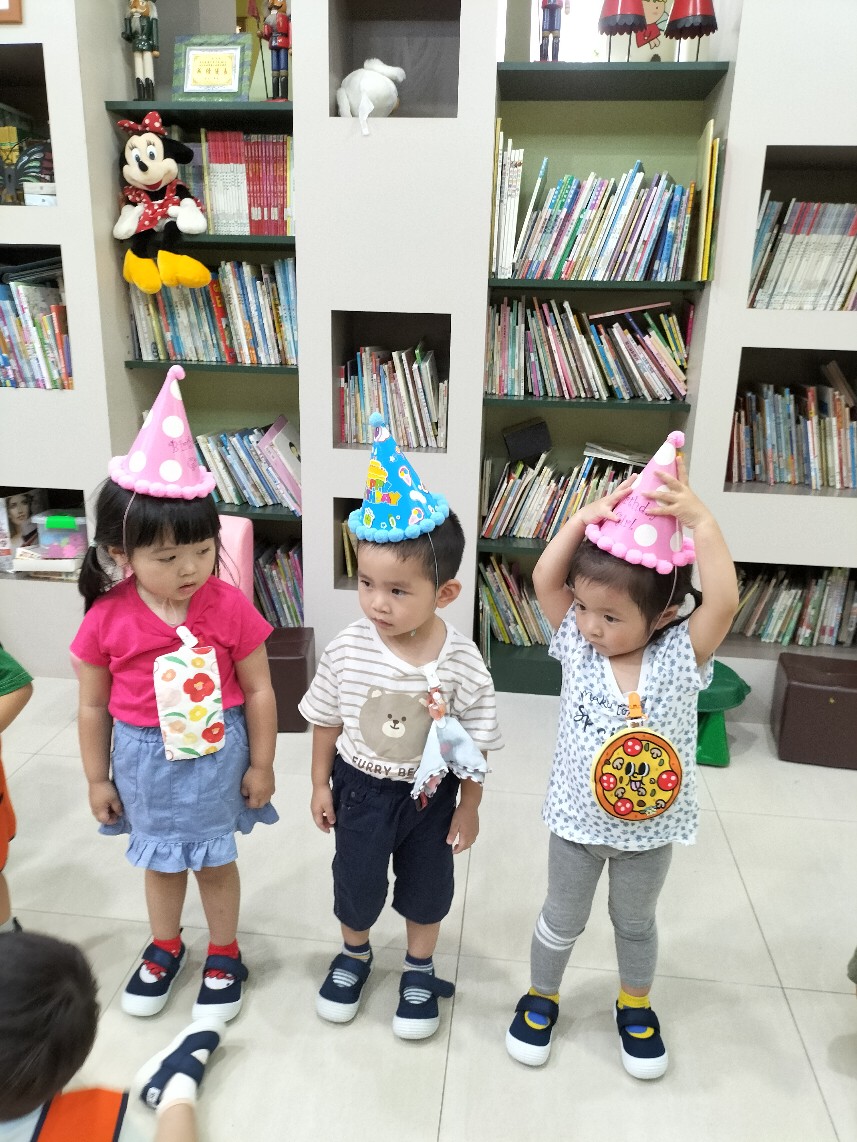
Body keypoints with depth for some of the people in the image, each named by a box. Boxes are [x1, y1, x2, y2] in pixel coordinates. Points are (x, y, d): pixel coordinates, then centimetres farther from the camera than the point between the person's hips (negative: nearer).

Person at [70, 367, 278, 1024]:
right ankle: (164, 947, 50)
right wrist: (98, 778, 5)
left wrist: (261, 765, -4)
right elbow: (93, 706, -3)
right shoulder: (107, 620, -16)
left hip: (217, 755, -1)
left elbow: (258, 692, -10)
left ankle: (225, 955, 43)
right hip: (145, 759, 2)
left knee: (215, 860, 17)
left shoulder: (230, 608, -20)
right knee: (161, 861, 23)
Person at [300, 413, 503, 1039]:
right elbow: (327, 719, -4)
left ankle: (420, 970, 48)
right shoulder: (348, 649, -20)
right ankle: (354, 954, 52)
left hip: (430, 791, -1)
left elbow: (475, 743, -10)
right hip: (361, 785, 1)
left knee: (427, 882, 20)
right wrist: (321, 784, 4)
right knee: (356, 878, 20)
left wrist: (469, 806, -2)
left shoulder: (461, 661, -24)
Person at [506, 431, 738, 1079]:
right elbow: (543, 579, -26)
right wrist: (586, 517, -33)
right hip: (577, 820, 0)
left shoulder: (682, 657, -21)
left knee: (635, 922, 26)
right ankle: (541, 998, 48)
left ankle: (635, 1006, 53)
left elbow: (724, 600, -36)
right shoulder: (577, 644, -16)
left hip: (649, 828, 0)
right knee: (563, 920, 22)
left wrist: (701, 521, -39)